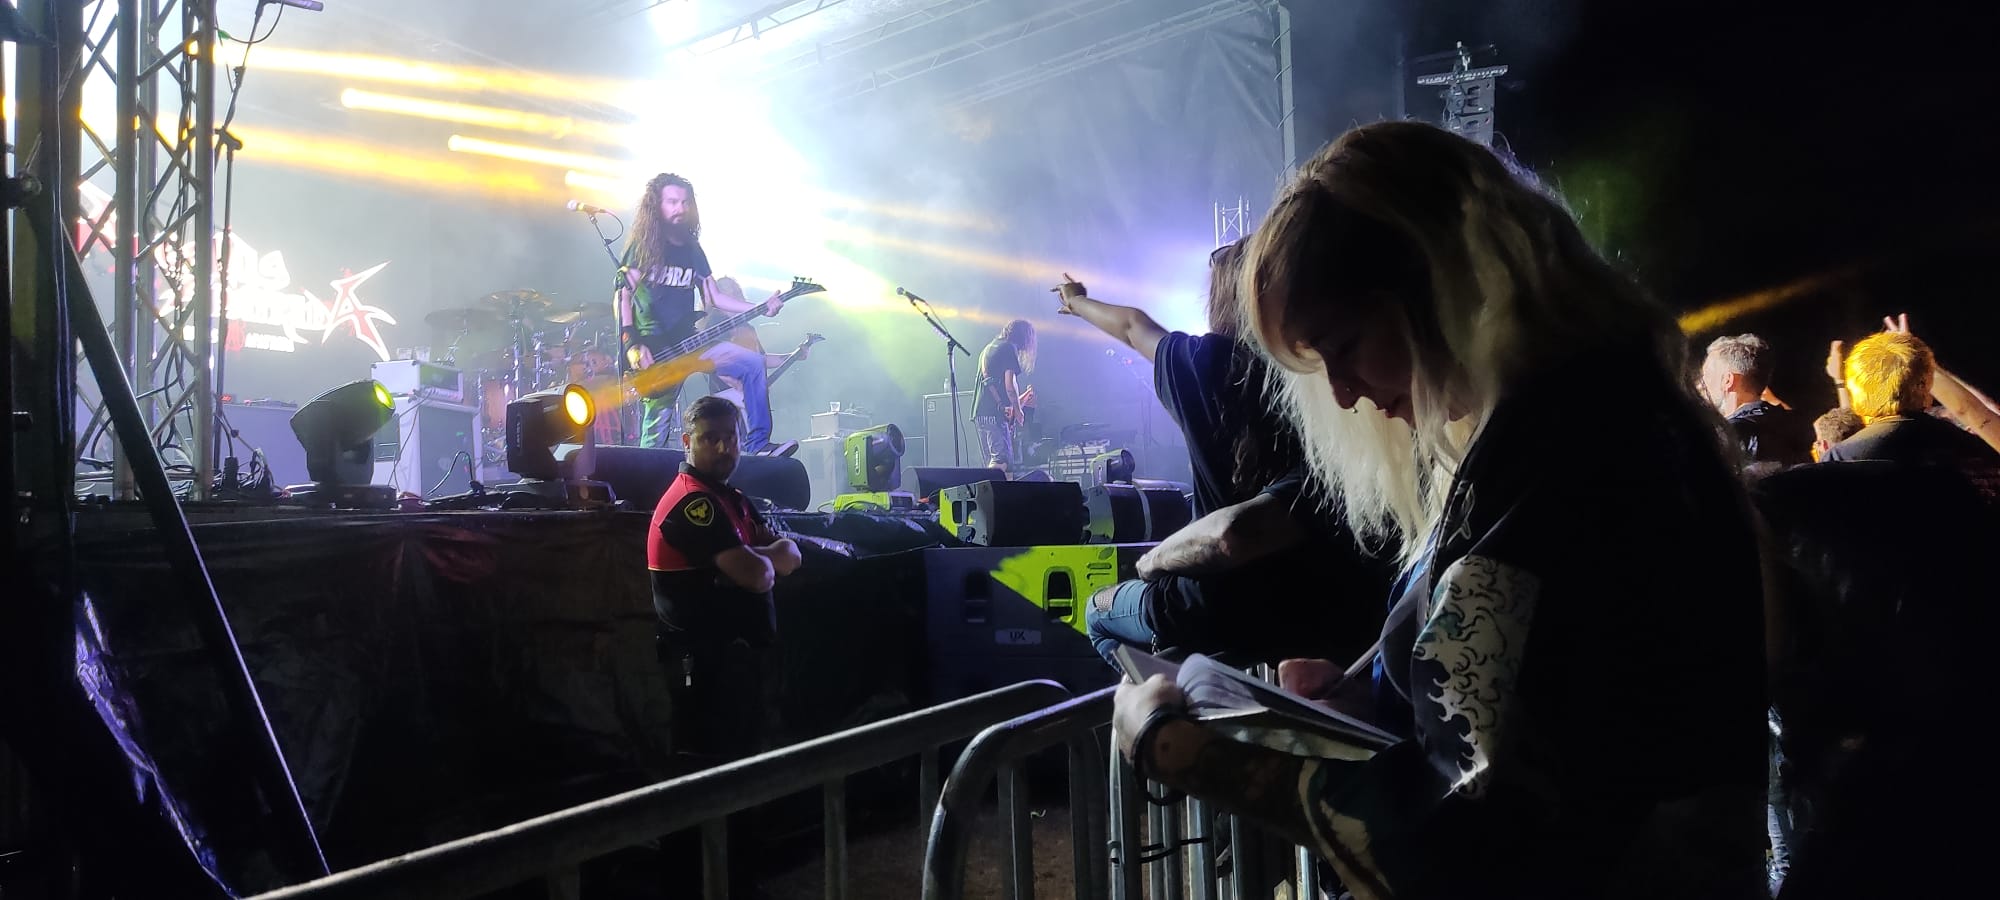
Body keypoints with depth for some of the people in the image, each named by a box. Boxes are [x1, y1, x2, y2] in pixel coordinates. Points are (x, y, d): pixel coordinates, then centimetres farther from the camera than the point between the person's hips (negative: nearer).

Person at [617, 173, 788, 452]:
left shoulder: (693, 249, 15)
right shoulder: (643, 246, -3)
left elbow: (714, 297, 14)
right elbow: (623, 295, -10)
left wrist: (761, 308, 1)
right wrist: (631, 345, -22)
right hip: (654, 349, -6)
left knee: (753, 363, -7)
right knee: (656, 434, -11)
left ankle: (756, 447, -7)